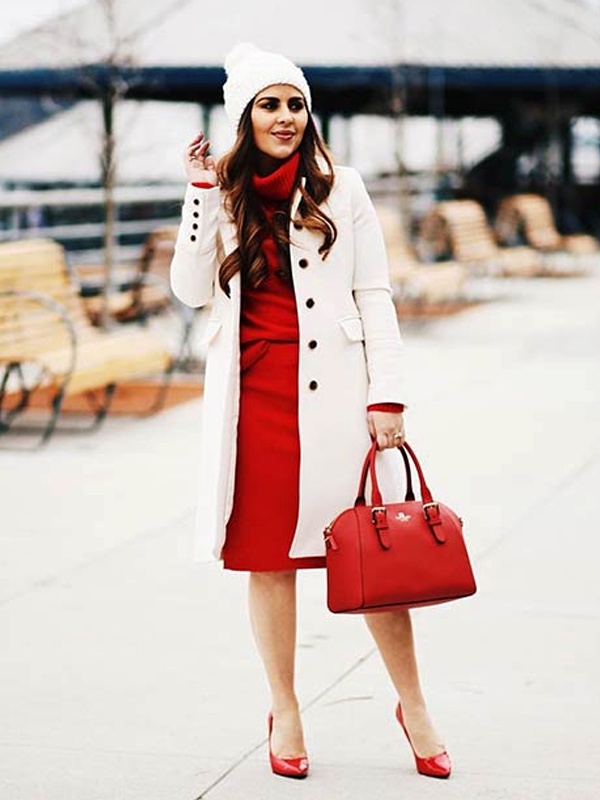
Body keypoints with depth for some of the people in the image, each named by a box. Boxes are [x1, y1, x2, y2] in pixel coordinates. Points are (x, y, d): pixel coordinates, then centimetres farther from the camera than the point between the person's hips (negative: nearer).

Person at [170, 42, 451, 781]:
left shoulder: (341, 189, 5)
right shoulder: (223, 196, 8)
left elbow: (374, 295, 3)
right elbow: (191, 289, -2)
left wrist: (387, 396, -4)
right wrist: (202, 193, -7)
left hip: (334, 391, -1)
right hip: (255, 393, 1)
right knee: (268, 557, 6)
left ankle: (412, 705, 13)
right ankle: (285, 713, 18)